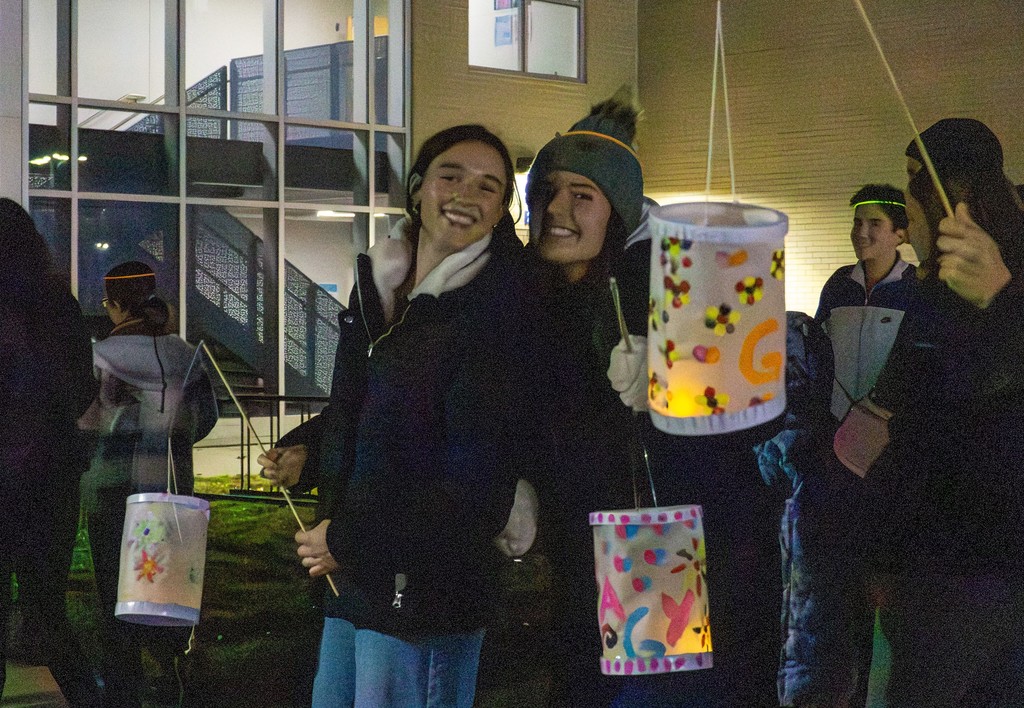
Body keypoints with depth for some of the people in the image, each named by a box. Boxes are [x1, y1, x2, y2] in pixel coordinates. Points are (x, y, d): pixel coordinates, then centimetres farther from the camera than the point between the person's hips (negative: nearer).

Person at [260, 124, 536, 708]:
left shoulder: (493, 310, -14)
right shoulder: (377, 287, 8)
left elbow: (476, 477, -20)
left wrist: (352, 538, -17)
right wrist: (306, 451, 5)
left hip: (424, 593, -7)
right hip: (353, 580, 7)